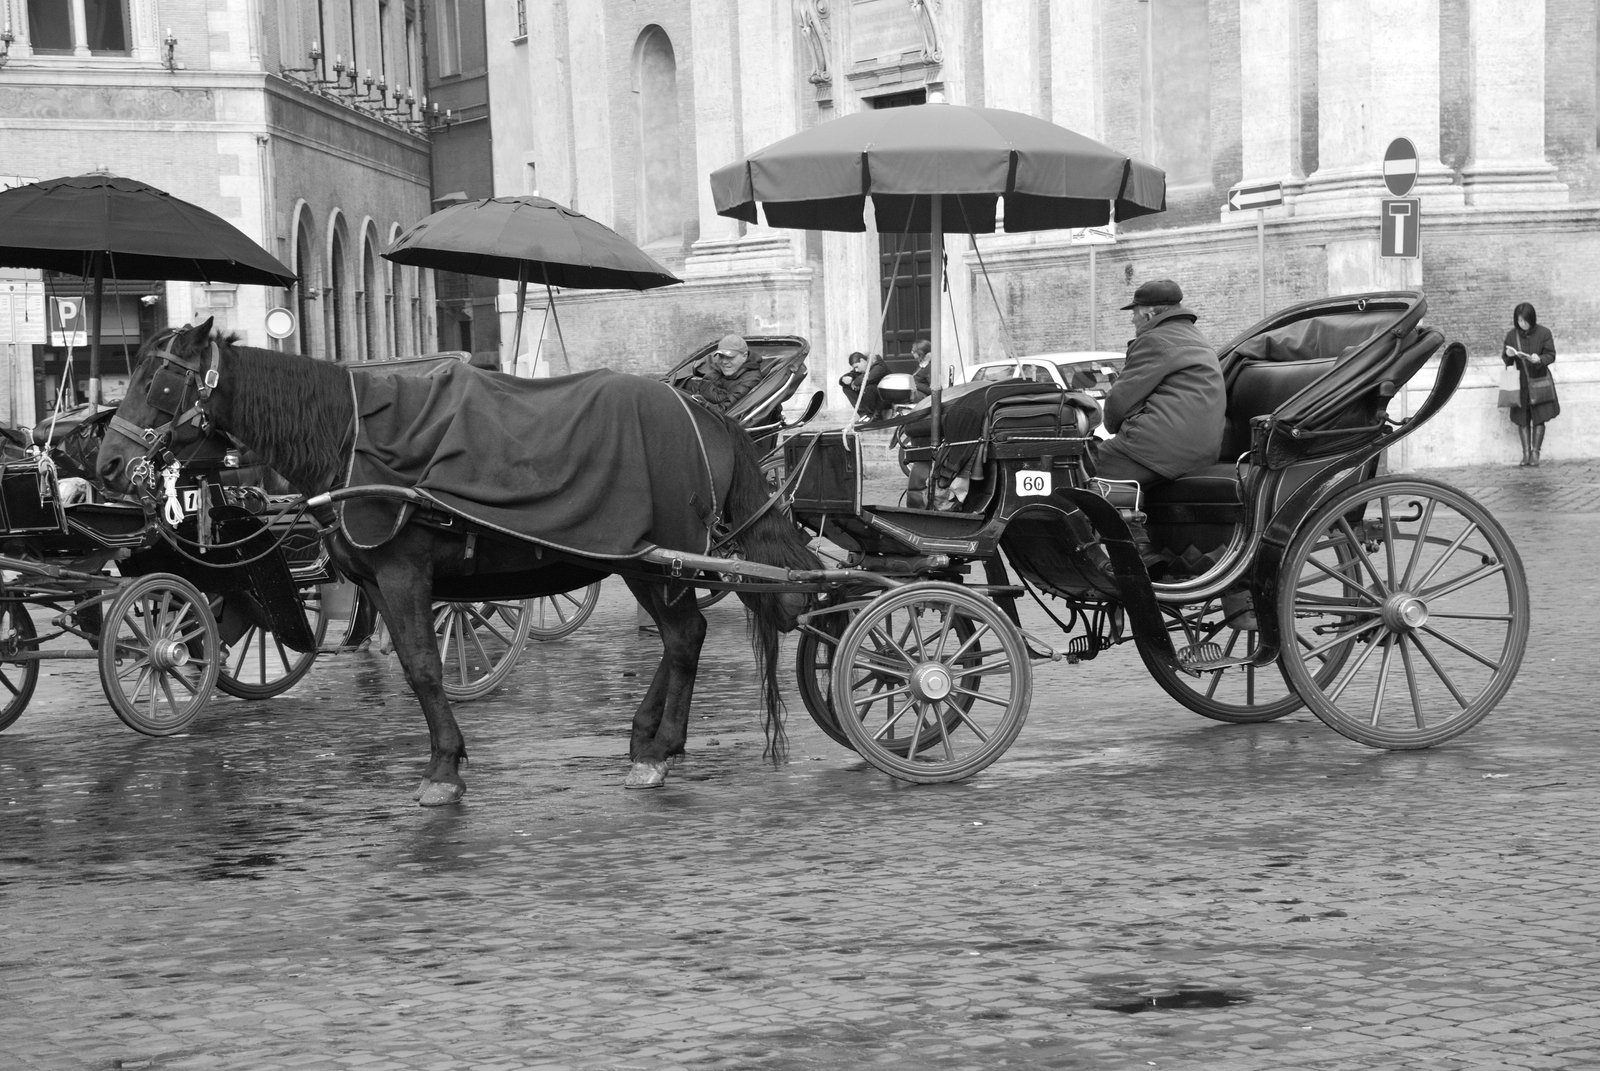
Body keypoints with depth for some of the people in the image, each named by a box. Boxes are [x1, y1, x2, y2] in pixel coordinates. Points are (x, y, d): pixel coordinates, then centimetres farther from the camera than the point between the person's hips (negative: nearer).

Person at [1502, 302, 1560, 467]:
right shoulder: (1511, 335, 1)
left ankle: (1535, 453, 5)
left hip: (1538, 381, -2)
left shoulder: (1543, 333, -6)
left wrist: (1540, 359, -27)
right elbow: (1506, 361, 7)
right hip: (1520, 383, 2)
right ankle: (1526, 453, 9)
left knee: (1539, 419, -3)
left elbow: (1551, 355, -6)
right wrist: (1508, 355, -16)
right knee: (1522, 420, 2)